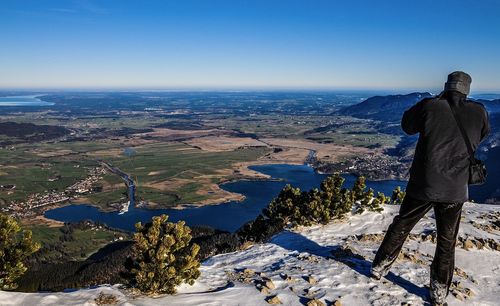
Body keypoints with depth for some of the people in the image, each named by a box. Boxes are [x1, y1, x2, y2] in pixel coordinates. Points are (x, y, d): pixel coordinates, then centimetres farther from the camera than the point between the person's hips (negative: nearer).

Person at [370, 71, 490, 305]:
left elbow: (407, 125, 8)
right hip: (455, 189, 1)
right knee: (447, 239, 15)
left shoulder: (430, 106, -10)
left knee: (401, 225, 17)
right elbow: (483, 134, 17)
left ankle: (380, 266, 28)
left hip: (423, 184, 0)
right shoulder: (478, 112, -4)